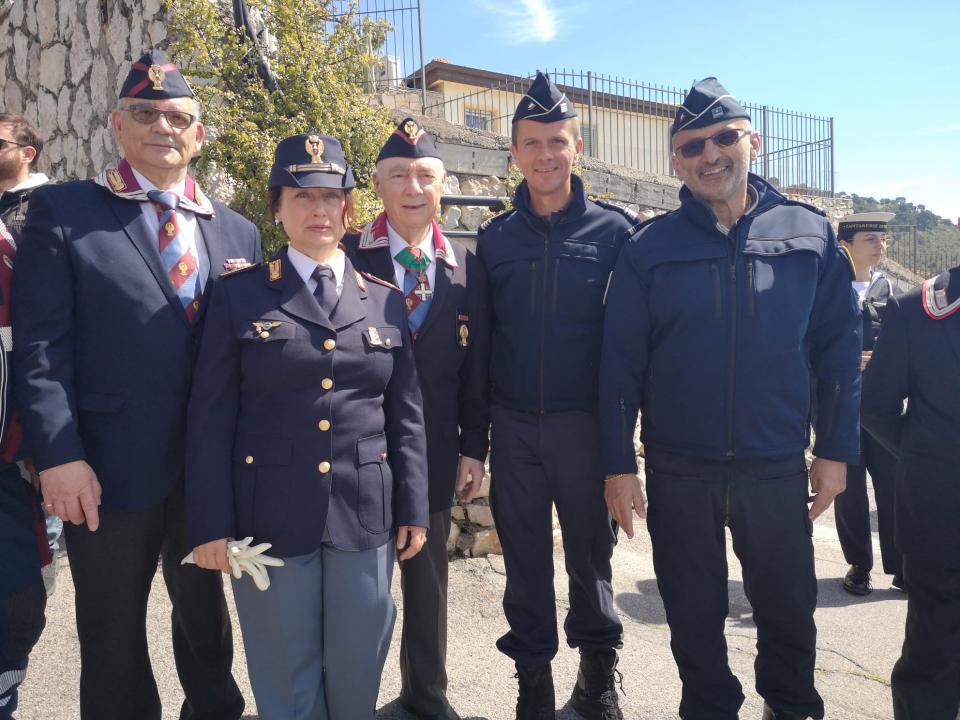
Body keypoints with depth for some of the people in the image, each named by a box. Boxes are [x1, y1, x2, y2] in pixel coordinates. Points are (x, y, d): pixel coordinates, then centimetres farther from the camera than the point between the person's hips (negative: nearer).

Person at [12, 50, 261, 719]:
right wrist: (59, 457, -14)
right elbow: (40, 348, -7)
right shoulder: (62, 211, -1)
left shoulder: (237, 232, 8)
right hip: (109, 470, -3)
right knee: (113, 634, 14)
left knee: (205, 612, 21)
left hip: (211, 468, 3)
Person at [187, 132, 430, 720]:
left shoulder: (386, 300, 7)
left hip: (365, 515, 2)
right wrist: (211, 524, -6)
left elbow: (406, 415, 7)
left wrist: (414, 508, 4)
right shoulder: (238, 294, 1)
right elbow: (211, 419, -2)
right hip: (270, 516, -1)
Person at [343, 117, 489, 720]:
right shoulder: (346, 257, -5)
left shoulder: (467, 268, 3)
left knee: (429, 575, 16)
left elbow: (476, 366, 4)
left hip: (434, 451, 3)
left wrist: (474, 447, 2)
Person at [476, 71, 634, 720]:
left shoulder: (613, 229, -1)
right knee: (525, 557, 12)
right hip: (514, 425, 2)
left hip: (586, 423, -1)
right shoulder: (495, 237, 5)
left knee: (591, 550, 12)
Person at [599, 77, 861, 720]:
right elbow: (621, 364, -3)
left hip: (778, 467, 1)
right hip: (679, 472, 0)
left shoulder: (810, 234, 0)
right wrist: (619, 465, -4)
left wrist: (836, 449, 0)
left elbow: (839, 349, 3)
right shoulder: (649, 248, -3)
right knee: (695, 614, 14)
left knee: (790, 608, 17)